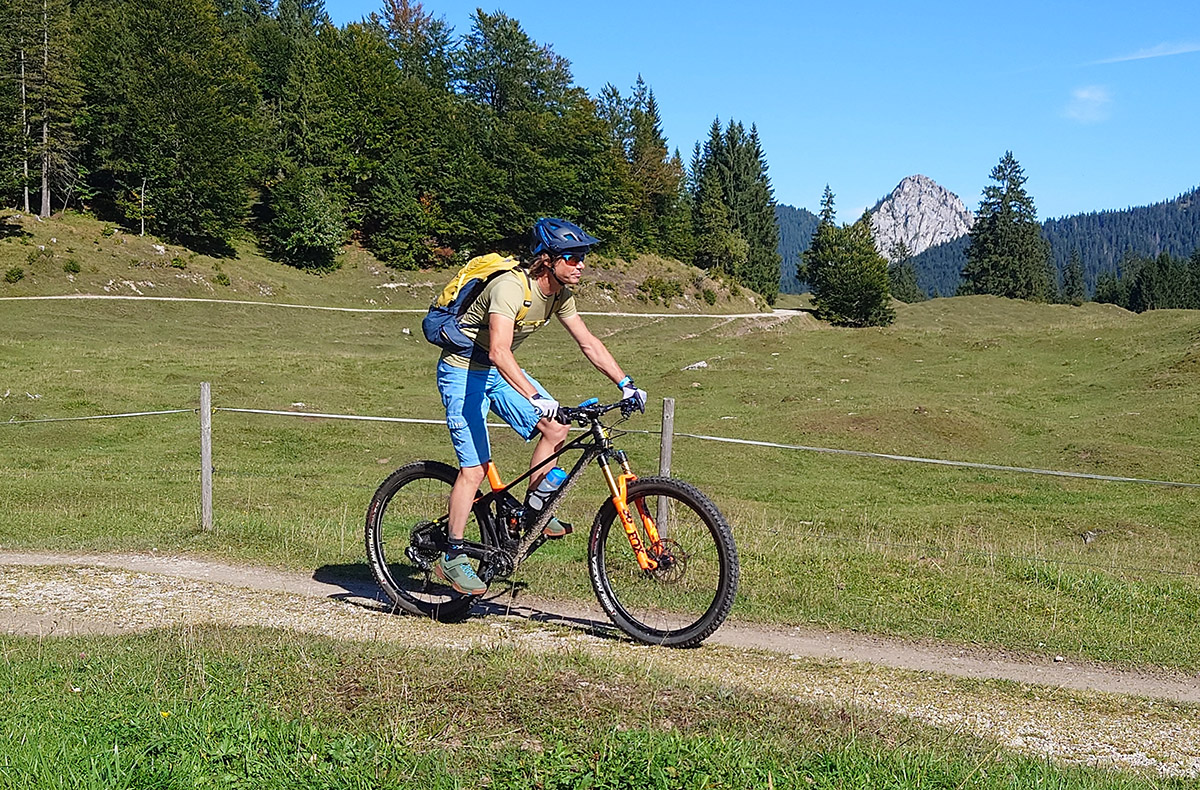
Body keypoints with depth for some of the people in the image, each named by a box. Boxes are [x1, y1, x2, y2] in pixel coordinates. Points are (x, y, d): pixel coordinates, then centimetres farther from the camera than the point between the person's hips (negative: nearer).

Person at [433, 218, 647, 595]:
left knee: (556, 427, -7)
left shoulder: (560, 294, -4)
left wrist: (626, 384, -4)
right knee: (475, 469, -11)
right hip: (462, 371, -8)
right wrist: (535, 398, -51)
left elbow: (588, 343, 4)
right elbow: (499, 352, -41)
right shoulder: (511, 287, -30)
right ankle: (452, 558, 0)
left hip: (499, 372, 8)